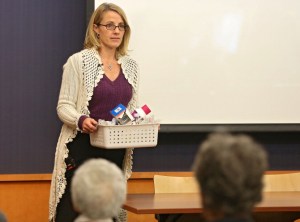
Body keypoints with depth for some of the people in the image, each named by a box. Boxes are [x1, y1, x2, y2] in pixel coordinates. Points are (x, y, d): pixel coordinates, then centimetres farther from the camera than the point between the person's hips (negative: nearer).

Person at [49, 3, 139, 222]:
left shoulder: (130, 65, 10)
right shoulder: (79, 61, -4)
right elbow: (64, 106, -6)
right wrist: (81, 120, -27)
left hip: (116, 151, 5)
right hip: (82, 148, -4)